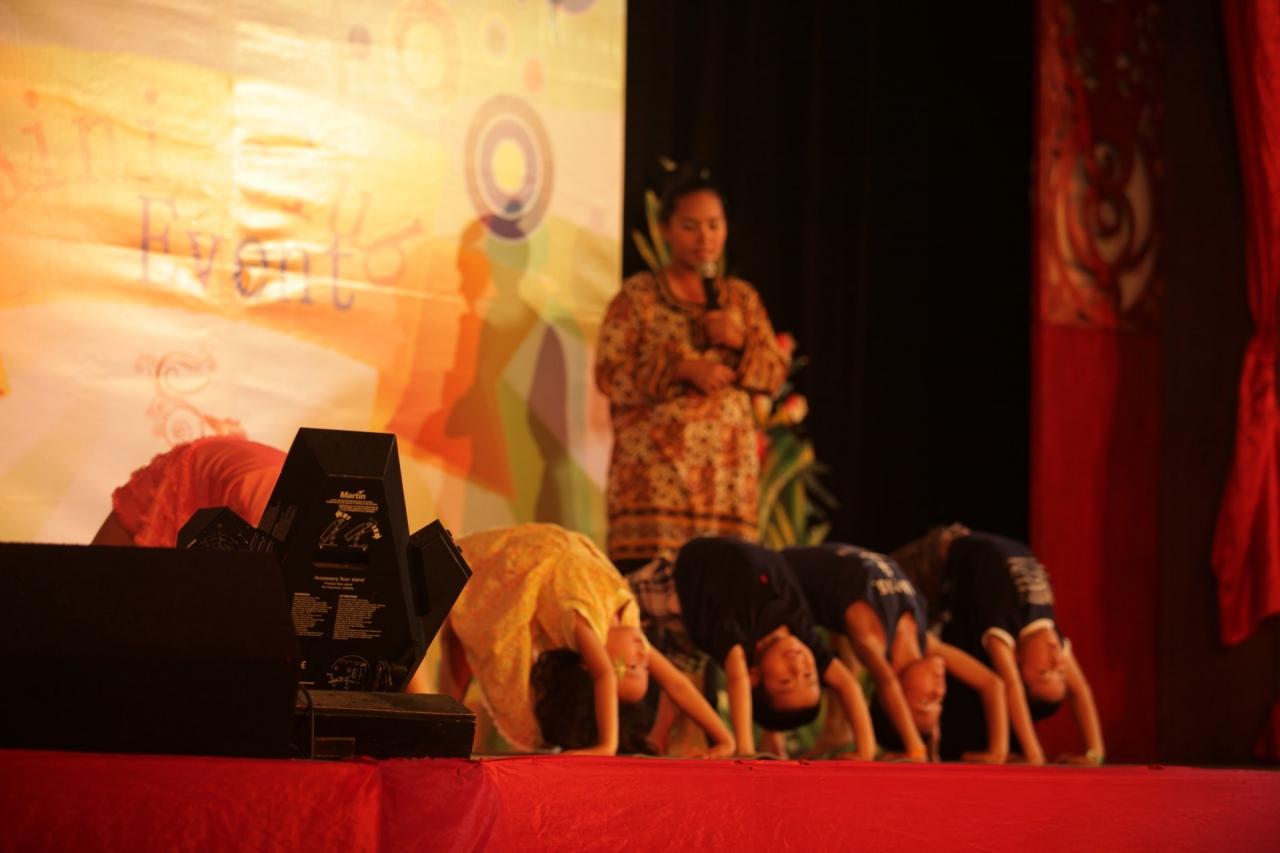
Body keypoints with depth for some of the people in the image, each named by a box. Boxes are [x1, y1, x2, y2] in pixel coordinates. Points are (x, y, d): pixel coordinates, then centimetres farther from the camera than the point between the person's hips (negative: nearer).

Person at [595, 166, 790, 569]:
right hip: (656, 463, -4)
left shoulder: (742, 298, 18)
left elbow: (776, 374, 15)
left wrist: (739, 342, -4)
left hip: (728, 467, 4)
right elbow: (609, 375, -3)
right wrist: (681, 369, -14)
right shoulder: (638, 295, 5)